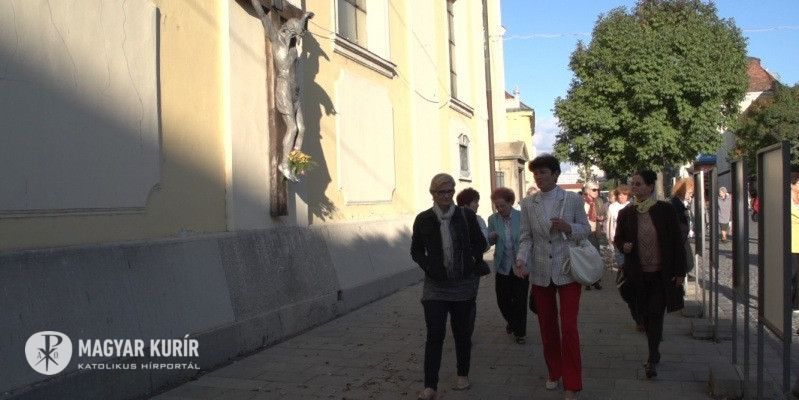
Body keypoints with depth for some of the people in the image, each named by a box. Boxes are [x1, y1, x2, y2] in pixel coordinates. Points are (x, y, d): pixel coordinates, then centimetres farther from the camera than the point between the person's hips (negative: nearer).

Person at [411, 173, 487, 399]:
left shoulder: (466, 215, -3)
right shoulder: (423, 219, -3)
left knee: (462, 332, 12)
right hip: (436, 285, -1)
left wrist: (474, 262, -8)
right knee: (434, 335, -6)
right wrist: (428, 266, -10)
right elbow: (416, 250, 6)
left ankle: (463, 375, 30)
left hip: (464, 284, 1)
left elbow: (480, 242, 8)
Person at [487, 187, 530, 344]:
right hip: (502, 266, 2)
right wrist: (491, 237, -17)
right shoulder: (493, 219, -1)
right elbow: (490, 242, 5)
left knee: (520, 300, 3)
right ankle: (512, 322, 36)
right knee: (503, 299, 6)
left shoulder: (522, 216, -6)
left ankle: (520, 331, 21)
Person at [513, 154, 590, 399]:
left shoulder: (573, 199, -5)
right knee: (547, 327, 14)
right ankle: (554, 373, 32)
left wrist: (569, 227, -19)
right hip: (540, 273, 3)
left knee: (569, 327, -6)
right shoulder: (528, 204, 1)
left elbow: (586, 229, 2)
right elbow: (526, 237, 1)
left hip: (567, 271, -3)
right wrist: (521, 259, -17)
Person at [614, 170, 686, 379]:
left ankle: (652, 359, 0)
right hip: (638, 274, 3)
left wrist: (679, 271, -5)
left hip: (662, 273, -3)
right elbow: (618, 238, 13)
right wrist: (624, 246, -11)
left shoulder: (665, 210, -7)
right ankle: (654, 353, 27)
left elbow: (677, 241, -3)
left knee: (656, 314, -6)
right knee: (646, 315, 11)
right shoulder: (626, 213, 1)